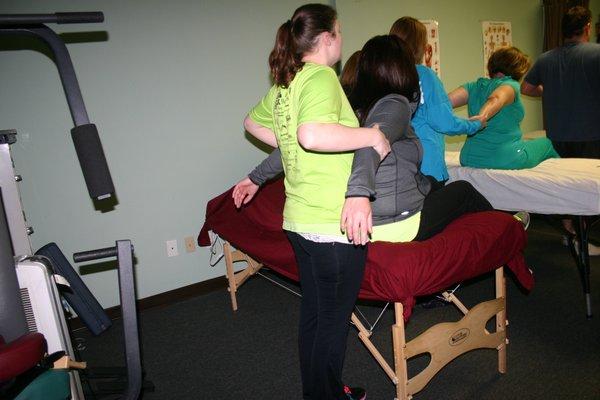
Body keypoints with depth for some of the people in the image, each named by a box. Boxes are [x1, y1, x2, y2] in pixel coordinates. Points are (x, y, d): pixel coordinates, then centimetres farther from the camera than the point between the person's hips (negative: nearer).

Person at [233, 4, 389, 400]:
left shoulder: (284, 83, 12)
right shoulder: (321, 77, -15)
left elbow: (252, 122, 28)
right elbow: (313, 134, -34)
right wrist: (372, 135, -22)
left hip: (300, 219, 9)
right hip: (334, 225, -9)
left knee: (313, 314, 21)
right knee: (334, 322, 8)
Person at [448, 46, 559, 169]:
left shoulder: (473, 86, 8)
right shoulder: (511, 85, -8)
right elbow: (496, 99, -30)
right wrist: (482, 117, -47)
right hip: (506, 159, -6)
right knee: (547, 143, 23)